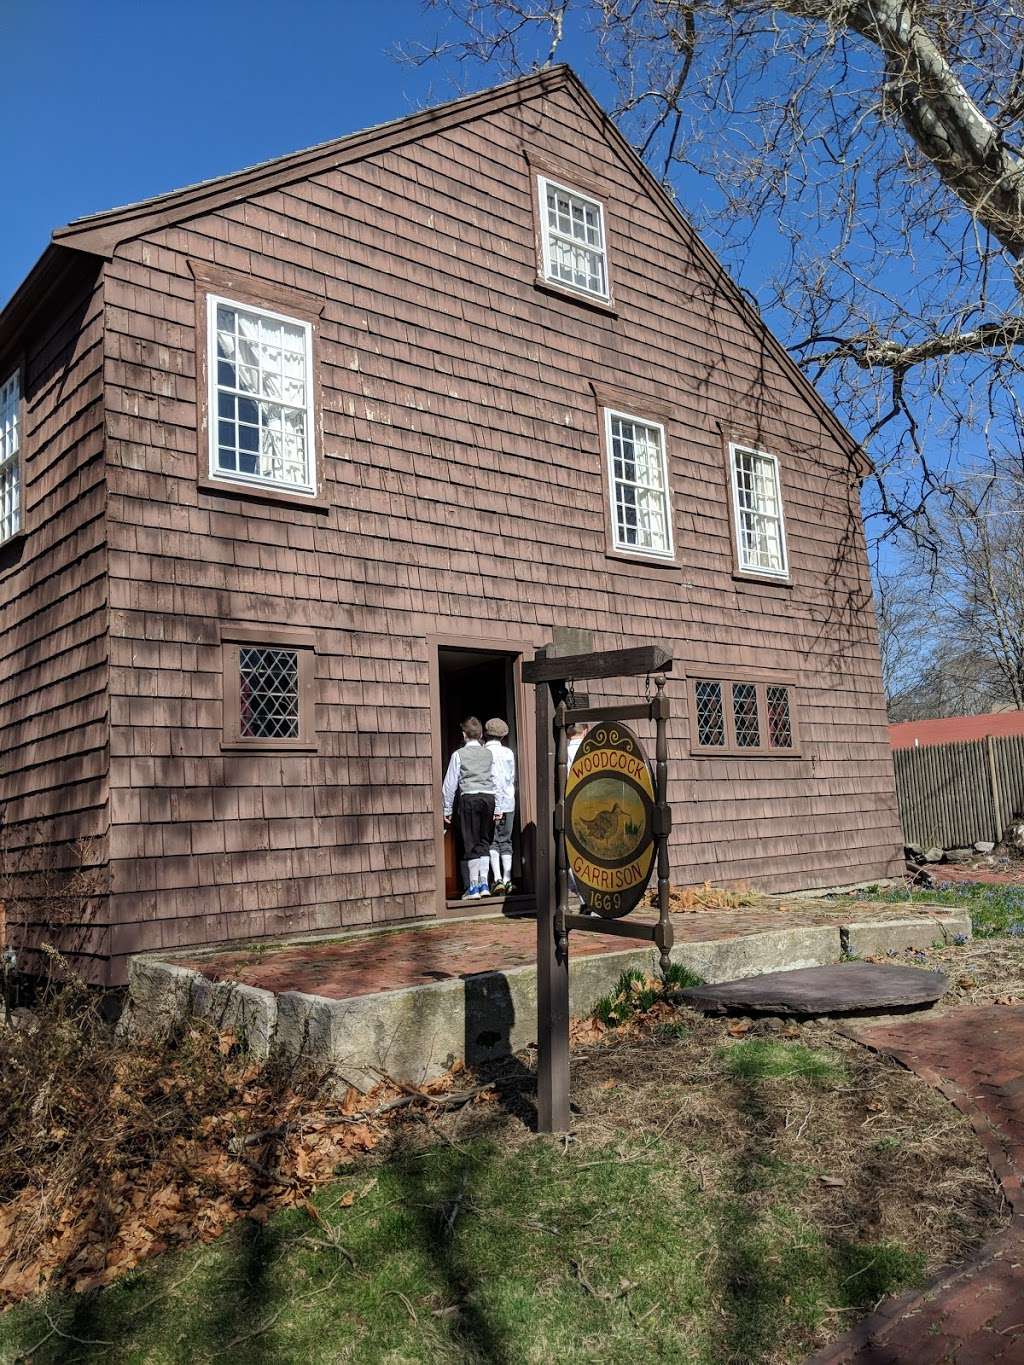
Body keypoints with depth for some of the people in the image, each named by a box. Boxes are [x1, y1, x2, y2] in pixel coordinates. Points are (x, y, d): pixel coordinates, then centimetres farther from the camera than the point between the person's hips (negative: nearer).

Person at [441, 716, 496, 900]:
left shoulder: (459, 754, 2)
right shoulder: (489, 754, 10)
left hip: (469, 797, -3)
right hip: (489, 797, 3)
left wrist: (447, 809, 7)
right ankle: (483, 883, 9)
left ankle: (474, 887, 1)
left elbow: (450, 783, 1)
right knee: (484, 841, 12)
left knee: (471, 843, 1)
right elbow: (497, 780, 9)